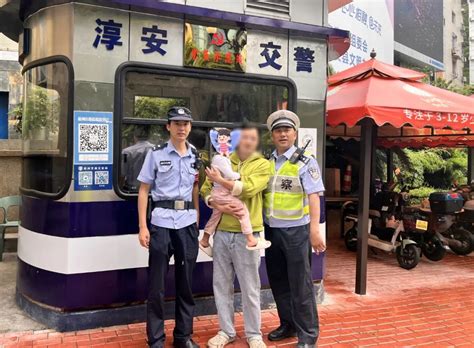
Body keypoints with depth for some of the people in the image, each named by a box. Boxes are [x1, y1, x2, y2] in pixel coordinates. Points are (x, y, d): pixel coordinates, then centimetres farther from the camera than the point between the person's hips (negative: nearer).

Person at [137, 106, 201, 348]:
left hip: (188, 223, 3)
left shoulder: (195, 157, 10)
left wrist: (198, 221, 9)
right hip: (161, 222, -3)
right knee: (157, 284, 2)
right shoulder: (156, 154, 0)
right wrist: (143, 227, -7)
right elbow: (143, 191, 0)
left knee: (186, 281, 10)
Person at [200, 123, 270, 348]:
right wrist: (219, 206, -12)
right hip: (222, 231, 4)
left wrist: (221, 181, -14)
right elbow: (205, 190, 5)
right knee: (221, 284, 12)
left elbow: (248, 188, -16)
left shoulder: (262, 165, 0)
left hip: (247, 233, -3)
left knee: (249, 288, 7)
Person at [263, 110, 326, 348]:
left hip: (295, 230, -5)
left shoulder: (305, 161, -7)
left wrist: (315, 230, -20)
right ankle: (288, 325, 33)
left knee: (300, 284, 2)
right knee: (278, 282, 15)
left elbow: (314, 197, -13)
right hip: (271, 229, 6)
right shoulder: (267, 162, 9)